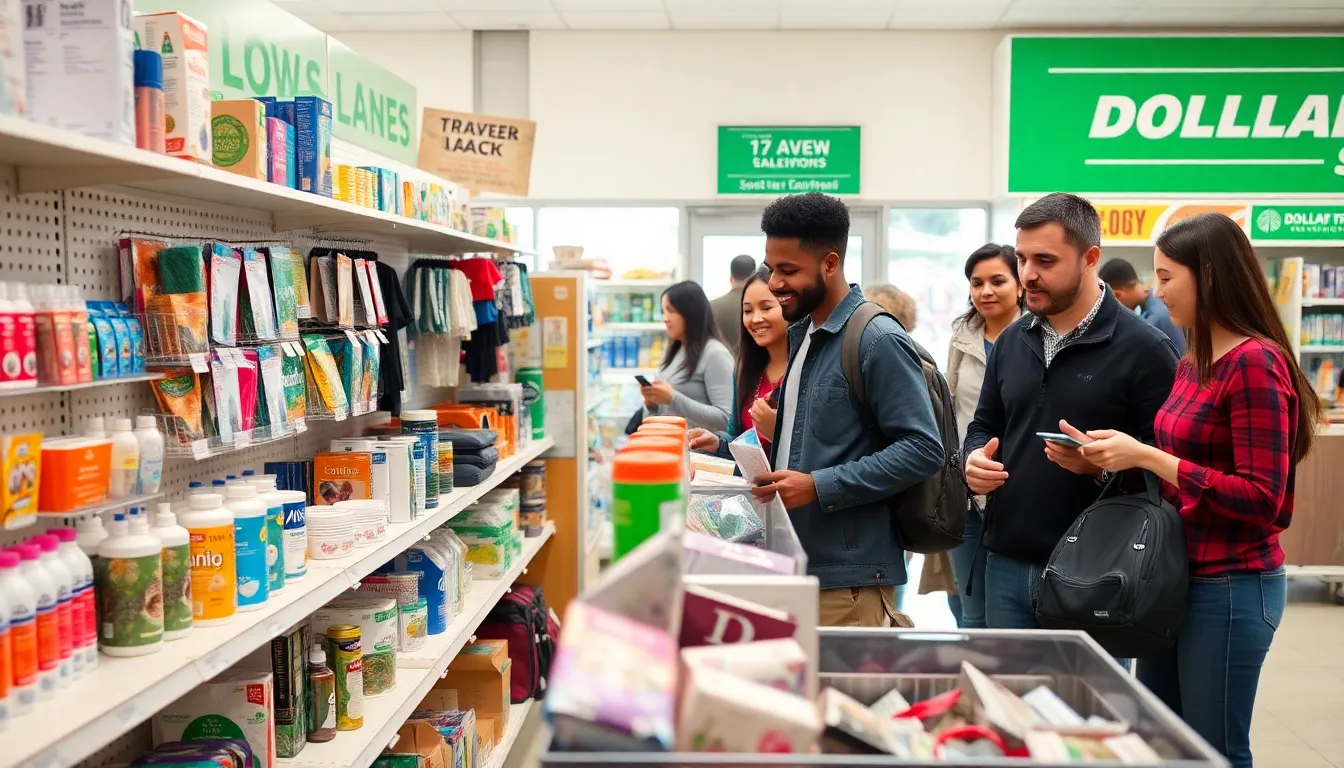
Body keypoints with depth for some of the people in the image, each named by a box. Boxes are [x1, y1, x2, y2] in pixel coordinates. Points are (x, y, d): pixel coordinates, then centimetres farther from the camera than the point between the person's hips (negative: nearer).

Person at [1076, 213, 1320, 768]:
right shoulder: (1193, 363, 8)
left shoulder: (1255, 362, -17)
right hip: (1177, 576, 8)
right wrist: (1116, 459, -2)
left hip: (1230, 586, -8)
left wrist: (1147, 457, -22)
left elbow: (1262, 500, -20)